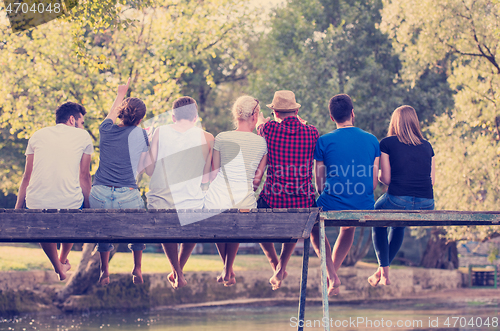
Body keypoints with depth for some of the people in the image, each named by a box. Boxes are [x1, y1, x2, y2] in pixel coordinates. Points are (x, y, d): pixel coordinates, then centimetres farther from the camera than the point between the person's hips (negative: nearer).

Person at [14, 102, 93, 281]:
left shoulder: (38, 135, 16)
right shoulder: (83, 136, 11)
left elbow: (27, 176, 17)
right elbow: (84, 176, 12)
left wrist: (18, 207, 22)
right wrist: (87, 207, 20)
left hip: (37, 202, 1)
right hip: (69, 202, -1)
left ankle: (59, 268, 35)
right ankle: (63, 260, 49)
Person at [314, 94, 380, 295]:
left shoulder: (324, 141, -4)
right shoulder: (372, 140, 3)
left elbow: (320, 185, 2)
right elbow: (374, 182, 7)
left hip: (333, 206, -3)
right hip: (364, 209, 3)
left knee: (314, 227, 30)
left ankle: (332, 276, 14)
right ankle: (333, 270, 41)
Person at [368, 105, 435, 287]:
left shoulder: (387, 143, 4)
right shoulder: (427, 146, 15)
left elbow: (386, 178, 1)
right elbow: (432, 179, 15)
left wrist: (378, 175, 23)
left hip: (398, 201, -4)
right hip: (426, 206, 4)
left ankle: (384, 270, 23)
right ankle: (382, 270, 42)